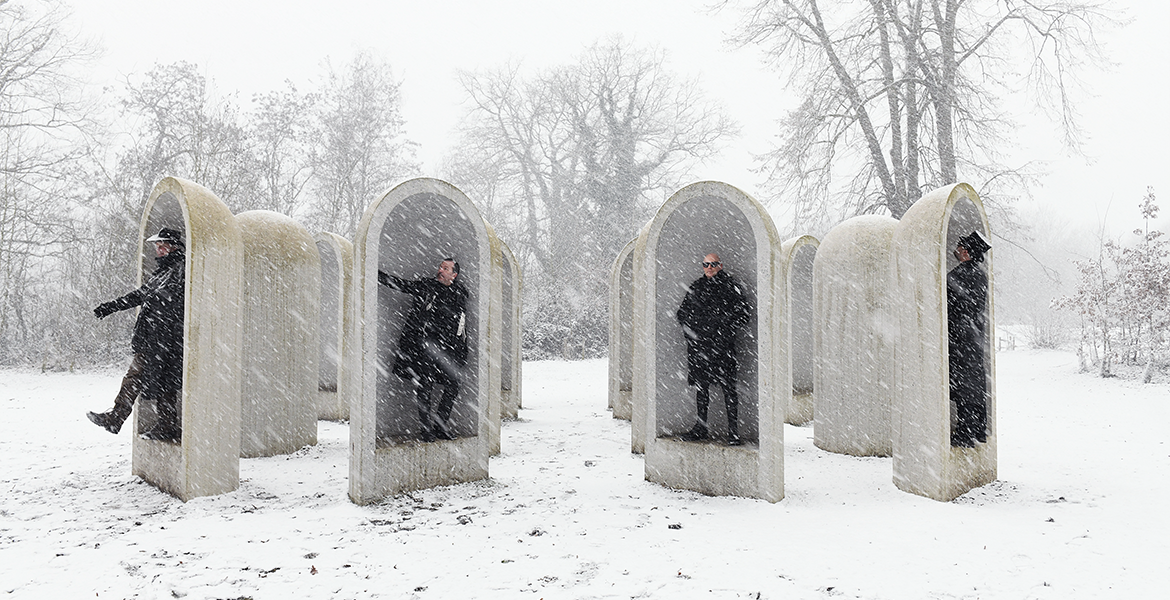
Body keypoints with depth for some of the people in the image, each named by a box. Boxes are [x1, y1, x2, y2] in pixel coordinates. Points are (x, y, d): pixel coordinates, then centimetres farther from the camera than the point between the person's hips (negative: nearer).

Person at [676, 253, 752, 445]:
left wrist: (726, 332, -10)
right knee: (701, 386, 11)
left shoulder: (730, 287, 0)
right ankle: (701, 428, 21)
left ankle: (733, 431, 1)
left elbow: (744, 314, -1)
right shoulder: (696, 287, 15)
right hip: (698, 344, 5)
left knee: (728, 387, -5)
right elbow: (682, 312, 23)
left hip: (722, 345, -5)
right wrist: (689, 330, 6)